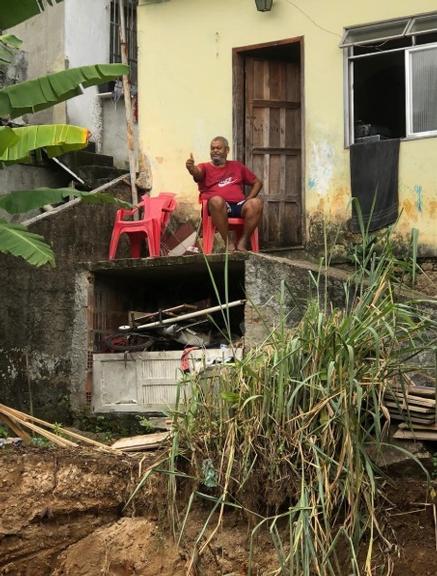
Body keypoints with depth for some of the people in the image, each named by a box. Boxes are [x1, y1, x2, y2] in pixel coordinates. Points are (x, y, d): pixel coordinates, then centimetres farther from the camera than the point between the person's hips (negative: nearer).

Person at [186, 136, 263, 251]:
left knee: (256, 202, -29)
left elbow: (257, 183, 27)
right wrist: (191, 168, -36)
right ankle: (228, 242, -27)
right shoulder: (205, 167, 16)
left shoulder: (237, 166, 26)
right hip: (219, 207, -2)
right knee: (216, 200, -39)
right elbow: (197, 173, -10)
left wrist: (248, 200, 9)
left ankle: (243, 241, -19)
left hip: (239, 205, 3)